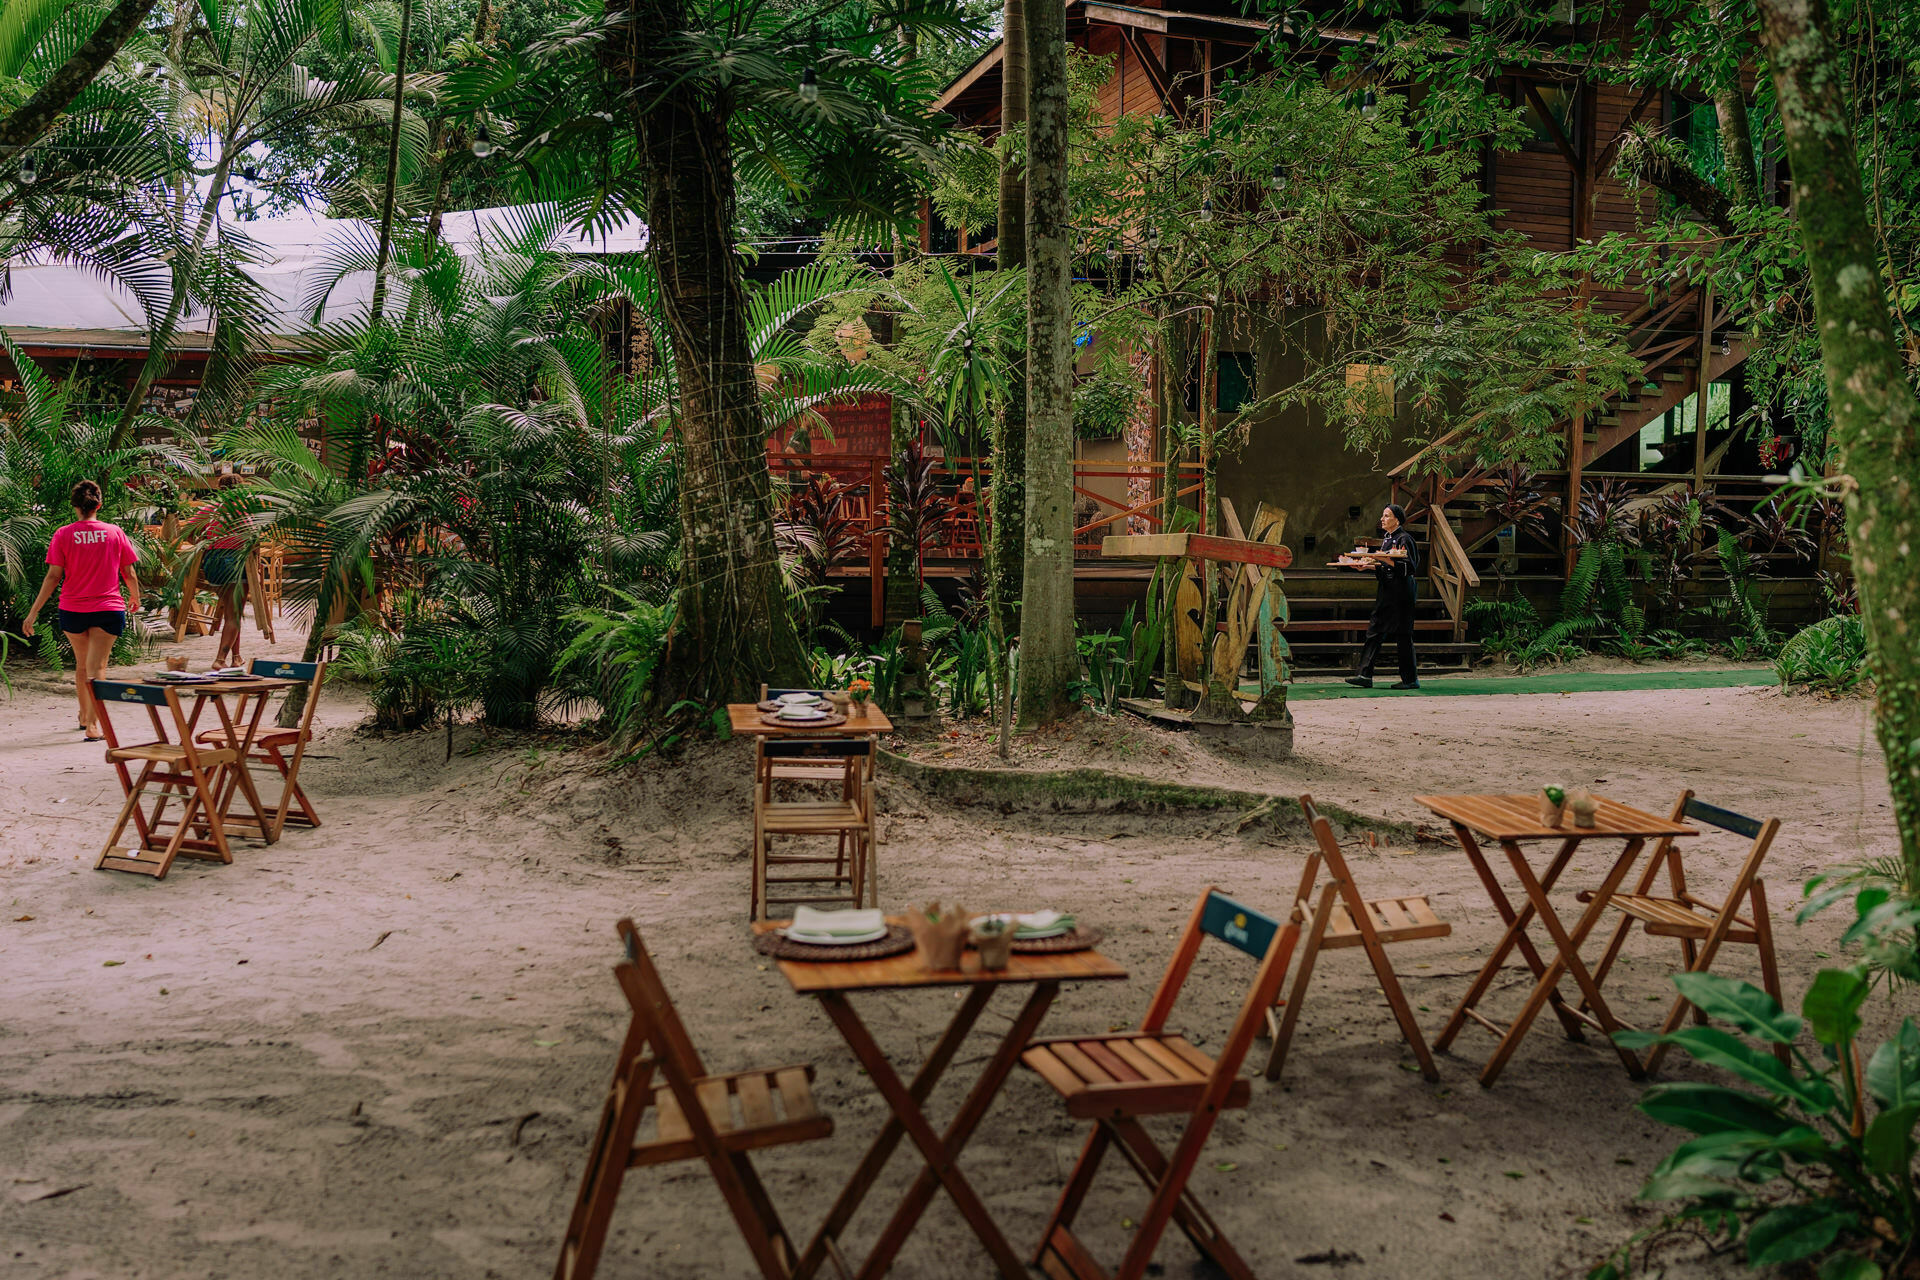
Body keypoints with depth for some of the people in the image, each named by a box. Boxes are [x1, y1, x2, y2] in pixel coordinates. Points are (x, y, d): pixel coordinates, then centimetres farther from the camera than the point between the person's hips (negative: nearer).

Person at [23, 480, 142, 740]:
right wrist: (135, 598, 23)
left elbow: (53, 576, -6)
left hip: (72, 609, 1)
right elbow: (129, 574, 4)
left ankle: (84, 716, 35)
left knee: (81, 664, 19)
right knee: (97, 667, -3)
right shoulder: (115, 532, -2)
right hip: (108, 609, -1)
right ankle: (93, 724, -14)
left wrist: (34, 610, 0)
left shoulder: (63, 534, -3)